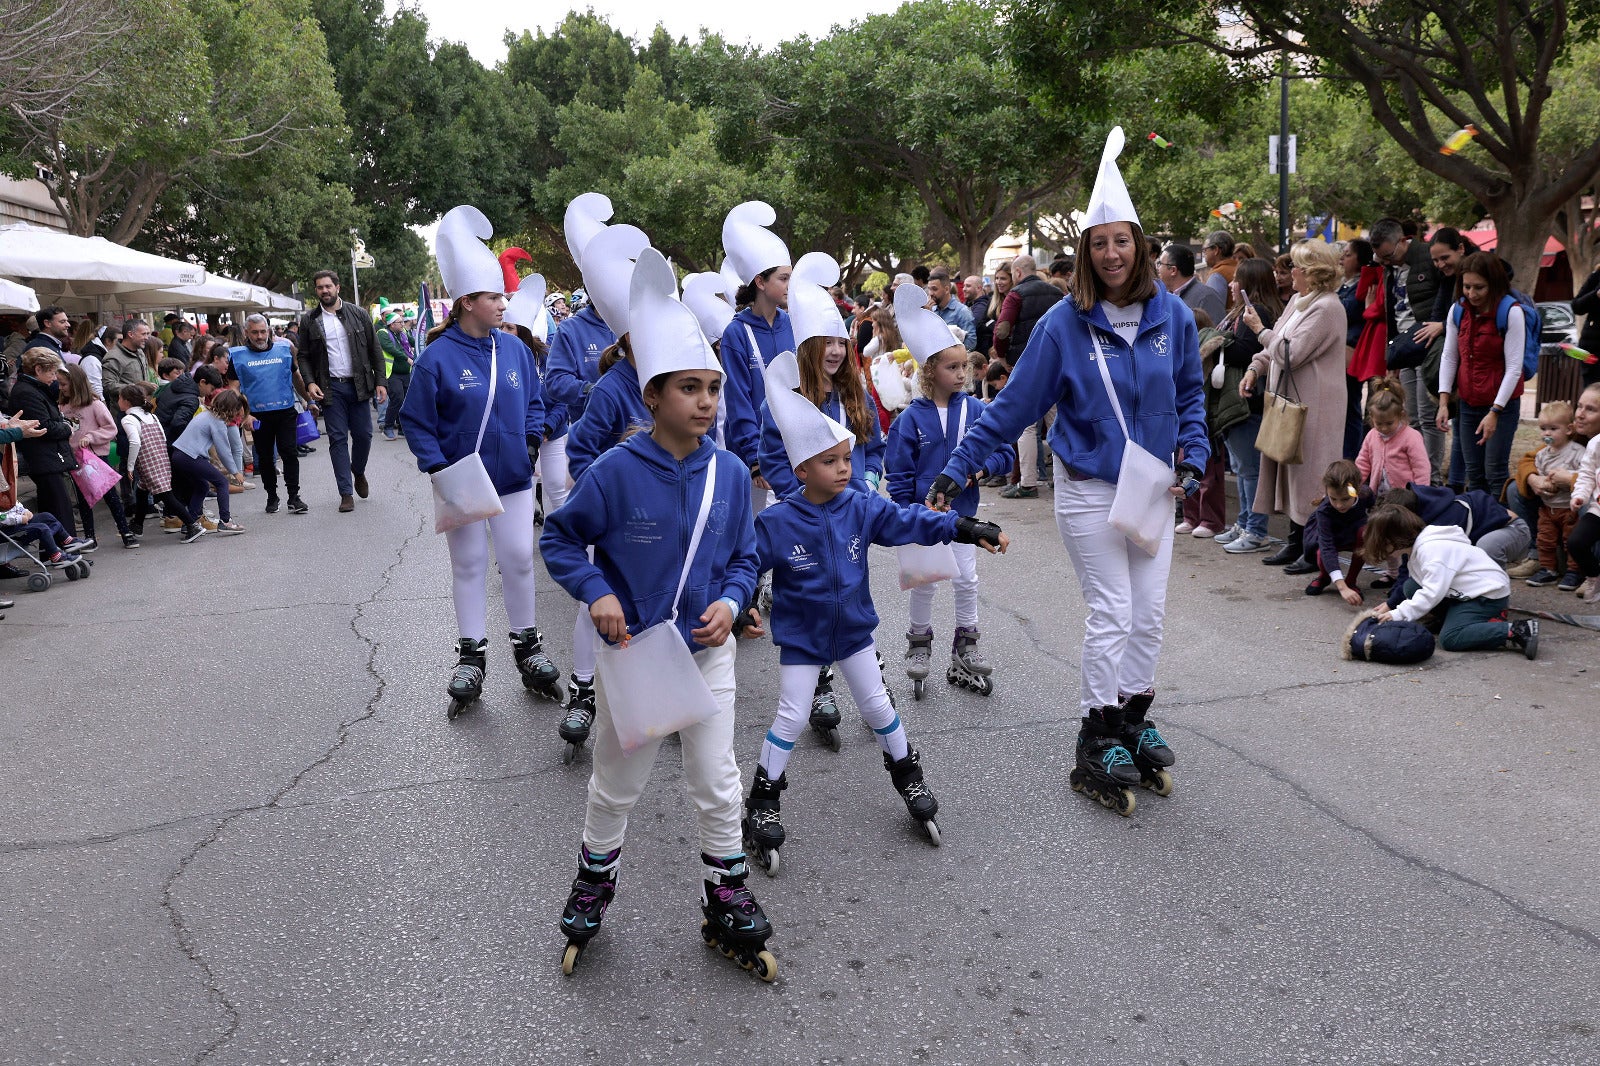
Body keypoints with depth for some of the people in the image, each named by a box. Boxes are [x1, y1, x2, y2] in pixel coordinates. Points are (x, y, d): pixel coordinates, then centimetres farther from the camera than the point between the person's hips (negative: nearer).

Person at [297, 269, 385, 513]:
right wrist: (309, 382, -8)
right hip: (330, 388, 0)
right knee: (338, 439, -1)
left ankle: (358, 472, 33)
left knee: (363, 435, 3)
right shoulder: (309, 321, 5)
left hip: (358, 385, 0)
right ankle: (346, 493, 2)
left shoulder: (358, 314, 5)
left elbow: (375, 349, 6)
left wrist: (380, 381, -1)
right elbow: (304, 356, 8)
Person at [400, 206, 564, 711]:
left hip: (513, 478, 3)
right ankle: (471, 655, 20)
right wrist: (436, 467, -16)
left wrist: (531, 439, -3)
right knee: (469, 564, 9)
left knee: (519, 560, 7)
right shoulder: (438, 357, -11)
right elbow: (416, 421, -6)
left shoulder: (515, 348, 1)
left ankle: (527, 643, 23)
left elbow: (534, 402, 13)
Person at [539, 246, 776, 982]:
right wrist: (596, 593, -19)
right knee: (616, 784, 16)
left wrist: (730, 602, -13)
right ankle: (592, 888, 41)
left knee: (718, 787, 9)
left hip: (707, 649, 2)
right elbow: (559, 540, -6)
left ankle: (727, 907, 28)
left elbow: (743, 557, 5)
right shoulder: (618, 470, -17)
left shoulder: (730, 472, -7)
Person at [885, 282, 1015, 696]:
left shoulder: (976, 410, -5)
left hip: (961, 514, 2)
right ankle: (919, 644, 28)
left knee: (967, 580, 8)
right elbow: (899, 474, -6)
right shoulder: (912, 418, -10)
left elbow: (1005, 453, 1)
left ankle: (965, 649, 23)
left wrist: (982, 468, -19)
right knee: (924, 582, 10)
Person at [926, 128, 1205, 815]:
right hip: (1089, 489, -4)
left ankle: (1133, 720, 27)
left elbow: (1190, 394, 13)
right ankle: (1098, 740, 11)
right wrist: (958, 469, -10)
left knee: (1150, 611, 9)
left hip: (1153, 488, 4)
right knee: (1112, 613, -3)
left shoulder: (1172, 315, 0)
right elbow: (1012, 406, -6)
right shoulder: (1065, 324, -10)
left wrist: (1192, 454, -1)